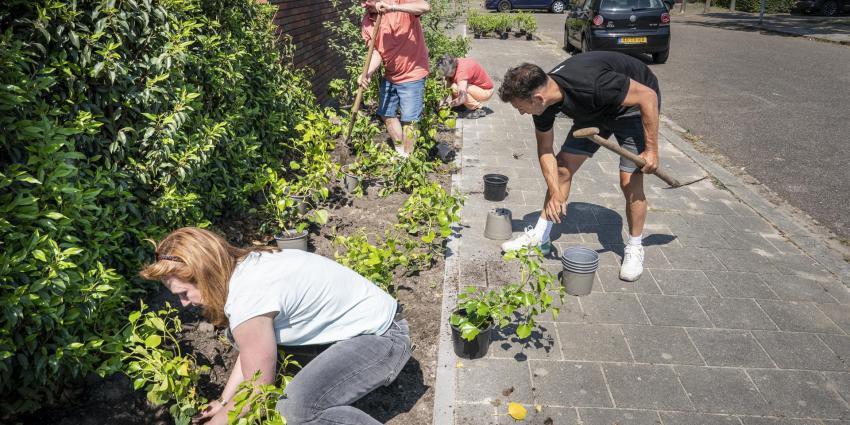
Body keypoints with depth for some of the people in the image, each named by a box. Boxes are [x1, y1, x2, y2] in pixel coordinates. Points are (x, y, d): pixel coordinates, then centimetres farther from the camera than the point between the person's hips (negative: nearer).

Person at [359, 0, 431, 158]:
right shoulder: (367, 22, 0)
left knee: (407, 121, -5)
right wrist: (367, 74, -22)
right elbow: (376, 52, -4)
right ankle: (400, 153, 35)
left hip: (412, 75, -7)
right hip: (389, 76, 7)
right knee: (386, 114, 17)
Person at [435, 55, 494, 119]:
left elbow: (462, 98, -37)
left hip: (485, 92, -9)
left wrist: (449, 104, -24)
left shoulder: (462, 71, -32)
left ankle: (477, 109, -13)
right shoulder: (455, 63, -8)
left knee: (455, 88, -27)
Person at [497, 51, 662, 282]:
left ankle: (635, 248, 10)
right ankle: (539, 237, 10)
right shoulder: (543, 101, -20)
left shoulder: (591, 84, -43)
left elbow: (648, 95, -30)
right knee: (562, 168, -1)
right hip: (595, 110, 6)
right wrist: (555, 192, -11)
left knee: (630, 181, -12)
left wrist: (652, 149, -25)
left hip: (634, 105, -6)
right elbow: (545, 149, -6)